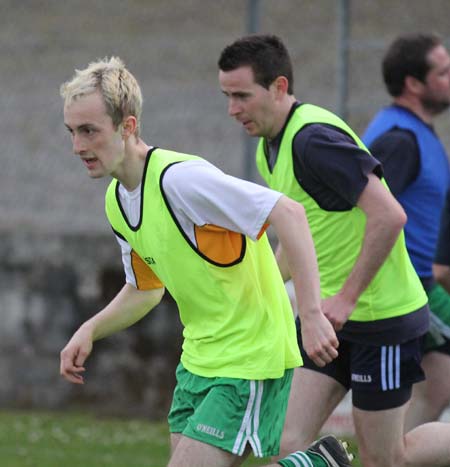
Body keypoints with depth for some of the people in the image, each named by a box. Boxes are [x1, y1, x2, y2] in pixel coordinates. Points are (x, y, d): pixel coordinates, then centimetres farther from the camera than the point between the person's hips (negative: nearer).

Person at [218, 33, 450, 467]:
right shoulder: (271, 147, 9)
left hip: (381, 317, -9)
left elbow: (389, 216, -29)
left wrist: (346, 298, -25)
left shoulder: (314, 139, -22)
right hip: (331, 317, 9)